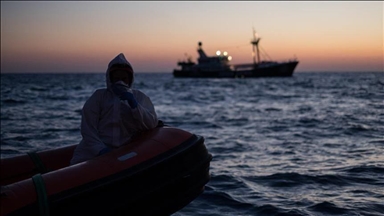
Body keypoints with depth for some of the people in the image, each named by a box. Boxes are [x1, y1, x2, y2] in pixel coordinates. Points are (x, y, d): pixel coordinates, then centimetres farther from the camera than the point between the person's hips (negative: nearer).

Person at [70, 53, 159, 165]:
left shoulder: (140, 97, 15)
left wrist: (133, 104, -10)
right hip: (94, 153, -1)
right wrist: (100, 149, -15)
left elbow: (152, 124, 1)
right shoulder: (99, 96, 11)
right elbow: (88, 128, 0)